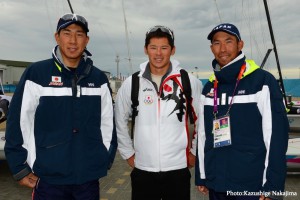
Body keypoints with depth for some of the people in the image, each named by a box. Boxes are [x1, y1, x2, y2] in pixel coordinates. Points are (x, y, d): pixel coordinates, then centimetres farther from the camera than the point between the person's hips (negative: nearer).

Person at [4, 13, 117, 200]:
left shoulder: (99, 78, 3)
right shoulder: (36, 73, -6)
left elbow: (107, 122, 7)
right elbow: (18, 122, -4)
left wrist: (105, 160, 8)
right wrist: (21, 168, -3)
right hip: (48, 178, -2)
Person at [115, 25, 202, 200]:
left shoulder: (190, 82, -4)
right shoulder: (131, 83, -1)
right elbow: (120, 121, 10)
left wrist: (195, 152, 7)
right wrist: (128, 153, 9)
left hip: (178, 169, 0)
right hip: (142, 170, 1)